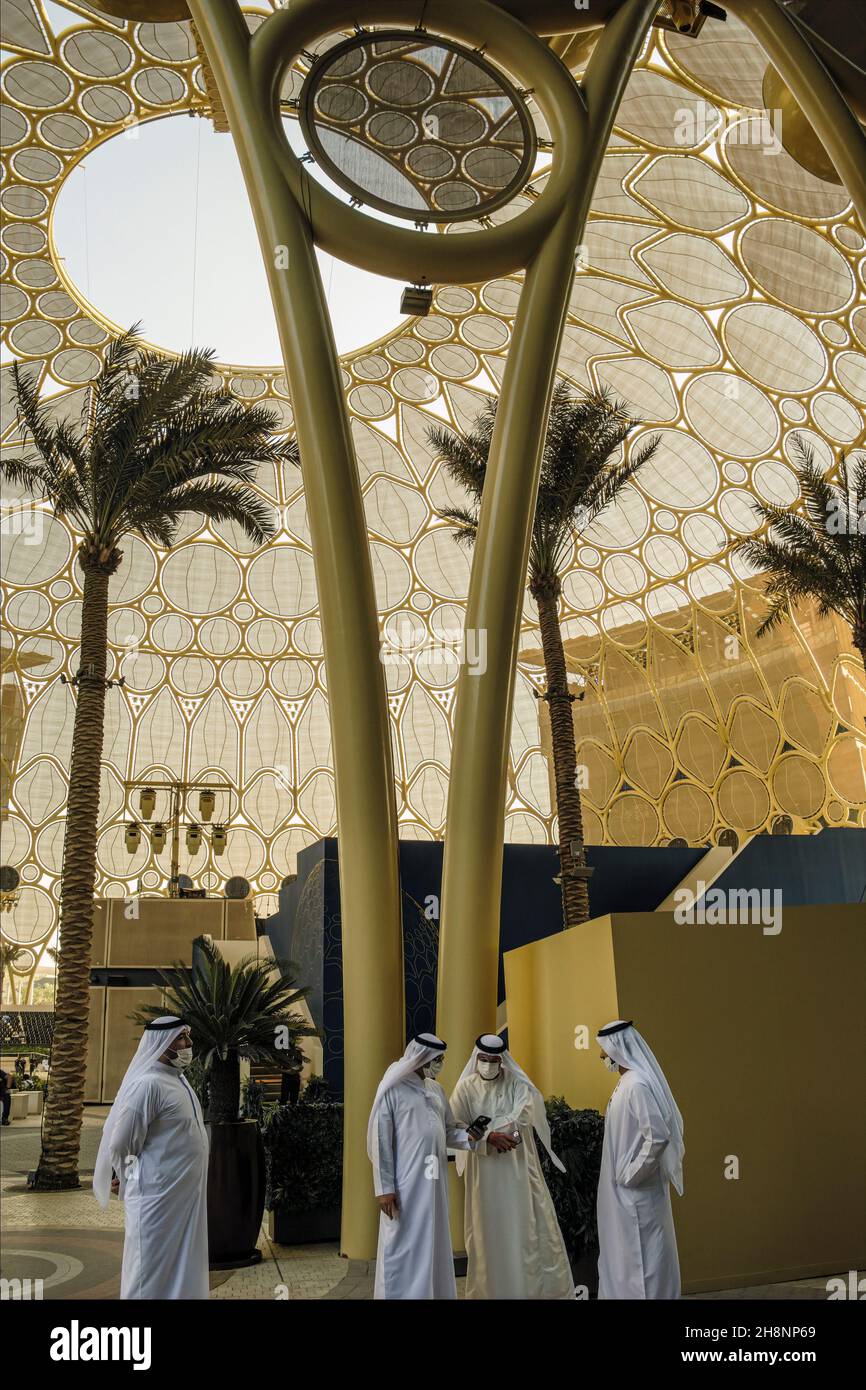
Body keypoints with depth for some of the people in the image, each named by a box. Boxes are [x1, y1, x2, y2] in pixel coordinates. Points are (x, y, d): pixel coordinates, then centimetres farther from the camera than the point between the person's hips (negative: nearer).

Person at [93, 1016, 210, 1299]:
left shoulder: (179, 1081, 11)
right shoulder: (148, 1084, -18)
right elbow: (120, 1143, -15)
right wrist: (129, 1183, 0)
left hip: (185, 1195, 8)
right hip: (158, 1196, -8)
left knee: (182, 1272, 15)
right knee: (153, 1275, 1)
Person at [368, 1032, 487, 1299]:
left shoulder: (436, 1089, 13)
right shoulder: (392, 1089, -8)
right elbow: (380, 1141, -10)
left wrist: (467, 1135, -4)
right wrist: (384, 1187, -14)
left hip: (434, 1182, 7)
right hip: (405, 1184, -7)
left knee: (434, 1246, 11)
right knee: (404, 1247, -2)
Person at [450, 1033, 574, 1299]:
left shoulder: (517, 1083, 1)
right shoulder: (465, 1088, 0)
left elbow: (523, 1115, -14)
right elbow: (457, 1127, -8)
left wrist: (487, 1131, -20)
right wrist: (490, 1137, -21)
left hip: (519, 1166, 0)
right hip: (484, 1168, 0)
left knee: (529, 1224, 2)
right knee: (490, 1227, 3)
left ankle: (542, 1287, 10)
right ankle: (491, 1288, 14)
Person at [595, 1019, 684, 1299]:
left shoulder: (637, 1085, -21)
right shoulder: (627, 1081, 9)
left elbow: (657, 1135, -28)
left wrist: (632, 1175, -19)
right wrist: (627, 1173, 13)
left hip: (635, 1190, -10)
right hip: (624, 1190, 10)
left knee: (639, 1253, 0)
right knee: (627, 1252, 17)